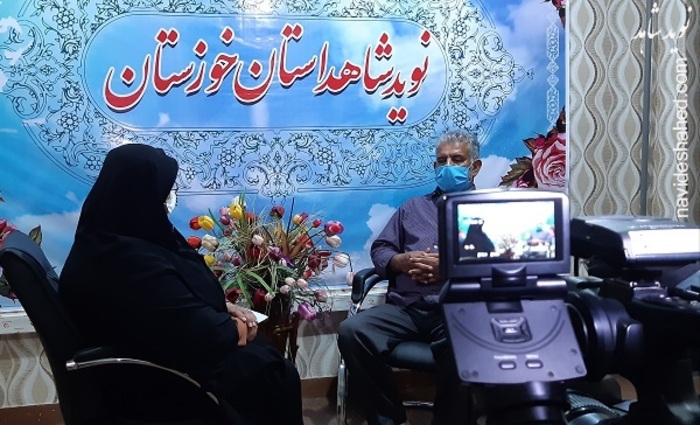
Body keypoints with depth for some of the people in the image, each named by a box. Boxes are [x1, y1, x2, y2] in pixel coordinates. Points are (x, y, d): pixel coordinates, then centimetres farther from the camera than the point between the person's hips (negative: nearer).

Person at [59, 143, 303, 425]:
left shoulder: (107, 238, 1)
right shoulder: (133, 261, -32)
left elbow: (182, 296, 12)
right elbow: (205, 333, -27)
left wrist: (224, 308, 1)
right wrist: (238, 327, -8)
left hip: (152, 352, 10)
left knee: (264, 354, 13)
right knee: (277, 374, -1)